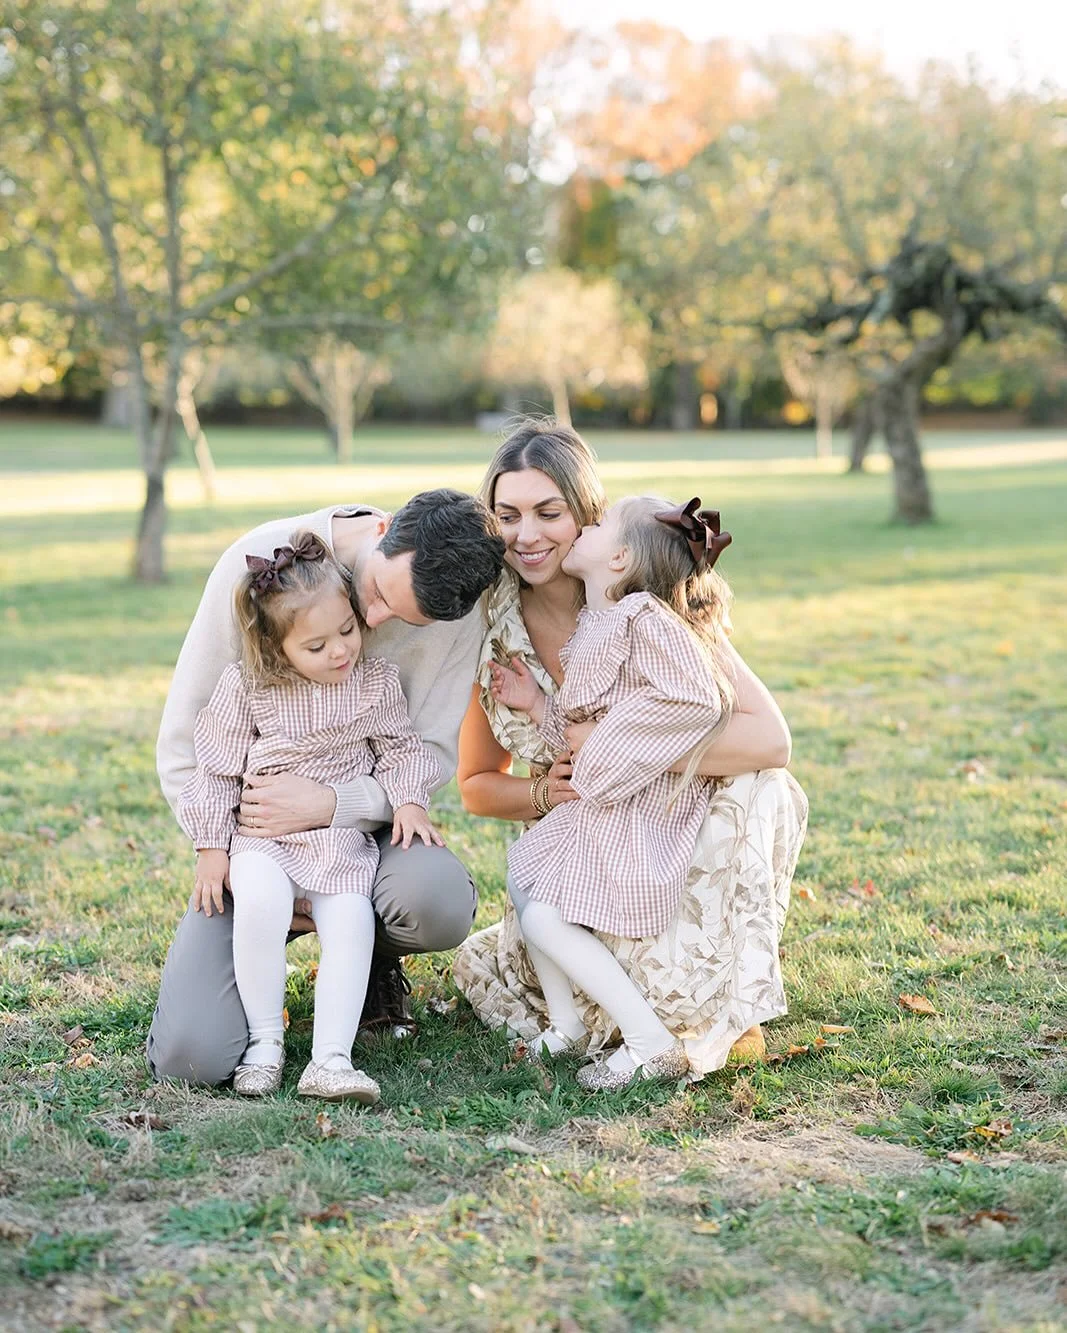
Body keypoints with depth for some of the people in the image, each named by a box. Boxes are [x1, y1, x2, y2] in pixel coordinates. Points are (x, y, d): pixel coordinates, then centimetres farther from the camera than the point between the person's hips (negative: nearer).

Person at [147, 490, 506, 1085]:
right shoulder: (261, 562, -16)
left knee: (439, 903, -36)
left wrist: (330, 804, -26)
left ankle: (374, 960, 5)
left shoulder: (455, 606, -12)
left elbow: (434, 752, -9)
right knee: (191, 1055, -19)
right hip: (252, 824, -1)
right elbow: (185, 738, -8)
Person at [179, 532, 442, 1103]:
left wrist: (409, 802, -7)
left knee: (350, 923, -22)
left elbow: (401, 749, 10)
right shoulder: (246, 687, -6)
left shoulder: (376, 681, 0)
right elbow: (217, 770, 1)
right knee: (260, 903, -31)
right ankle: (264, 1041, -15)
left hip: (343, 840, 2)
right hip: (262, 835, -2)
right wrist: (211, 847, -1)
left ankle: (330, 1059, -21)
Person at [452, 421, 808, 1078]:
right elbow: (478, 784, 7)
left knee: (754, 788, -34)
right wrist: (545, 792, -15)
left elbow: (770, 738, -25)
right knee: (485, 972, -19)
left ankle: (731, 1009, -15)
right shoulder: (492, 631, -7)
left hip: (698, 826, -3)